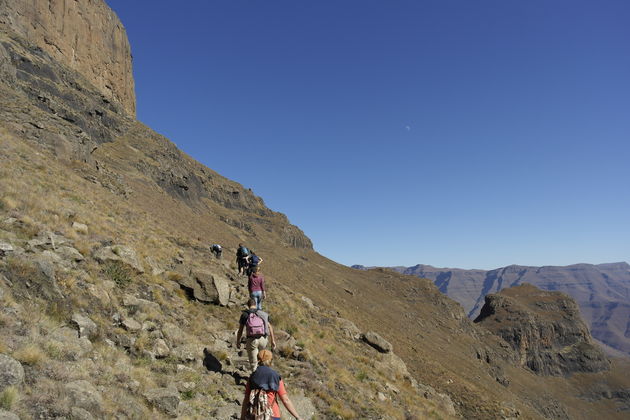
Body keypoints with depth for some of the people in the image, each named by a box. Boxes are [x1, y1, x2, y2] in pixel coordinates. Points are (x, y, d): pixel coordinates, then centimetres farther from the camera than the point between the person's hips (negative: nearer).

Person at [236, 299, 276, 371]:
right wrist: (273, 341, 12)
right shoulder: (264, 314, 14)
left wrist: (238, 342, 19)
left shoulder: (244, 314, 8)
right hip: (263, 339, 2)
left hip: (251, 340, -2)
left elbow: (240, 330, 7)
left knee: (253, 362, 12)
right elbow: (270, 327, 9)